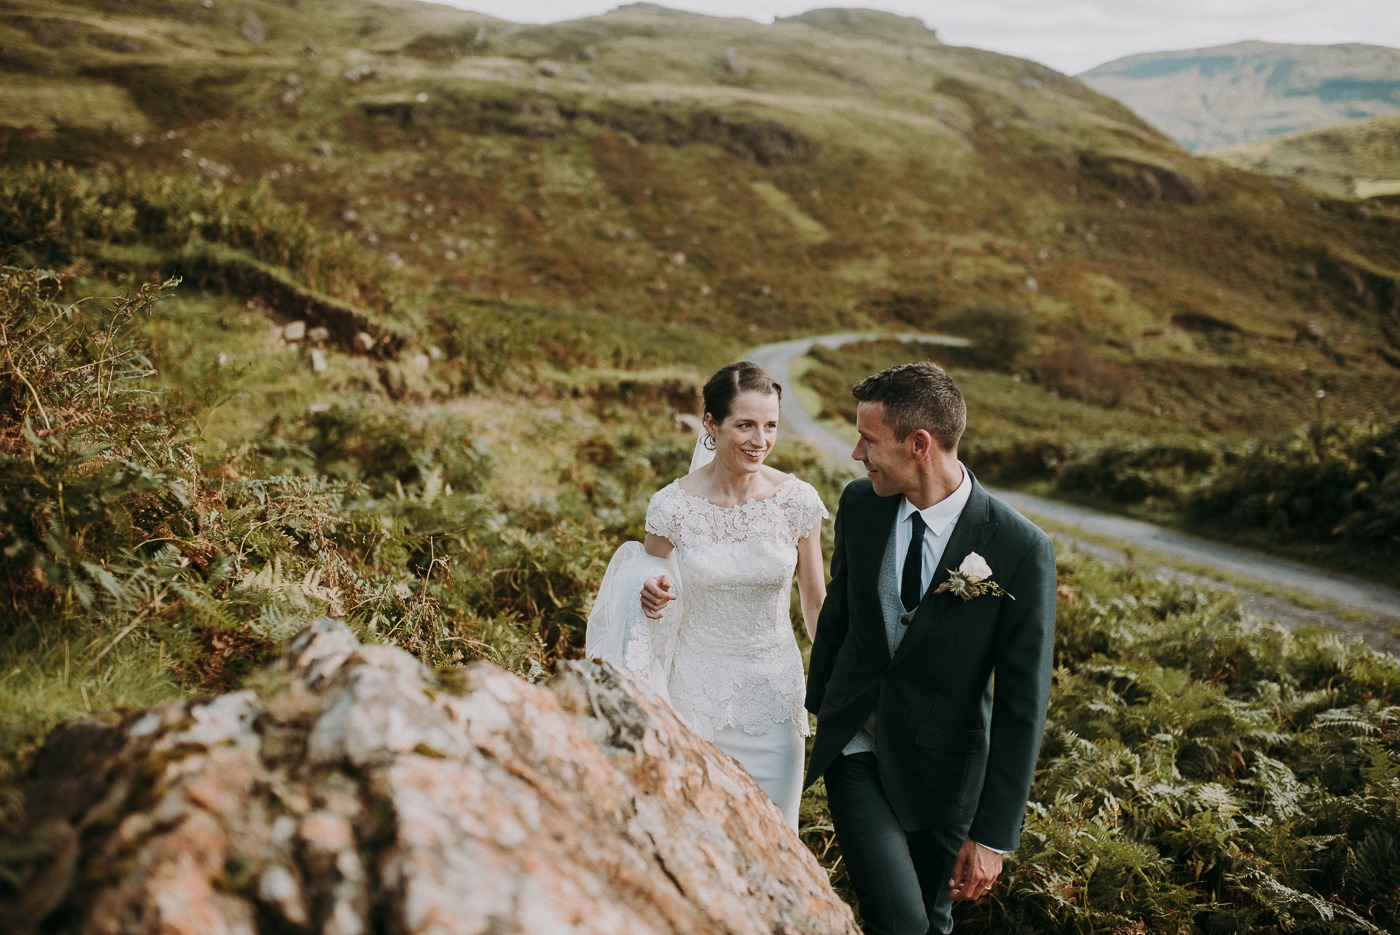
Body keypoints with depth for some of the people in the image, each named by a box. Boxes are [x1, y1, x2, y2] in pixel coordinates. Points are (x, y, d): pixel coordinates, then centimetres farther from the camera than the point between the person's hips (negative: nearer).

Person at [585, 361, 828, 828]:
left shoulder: (798, 501, -8)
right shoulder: (673, 506, -12)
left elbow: (816, 604, 4)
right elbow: (653, 592, 3)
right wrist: (651, 600, -20)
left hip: (773, 691, 1)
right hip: (697, 690, -1)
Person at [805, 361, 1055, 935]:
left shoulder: (1021, 549, -20)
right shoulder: (860, 504, -8)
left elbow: (1022, 702, -15)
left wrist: (993, 834, -14)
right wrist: (814, 706, 19)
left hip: (942, 770, -1)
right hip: (852, 746, 2)